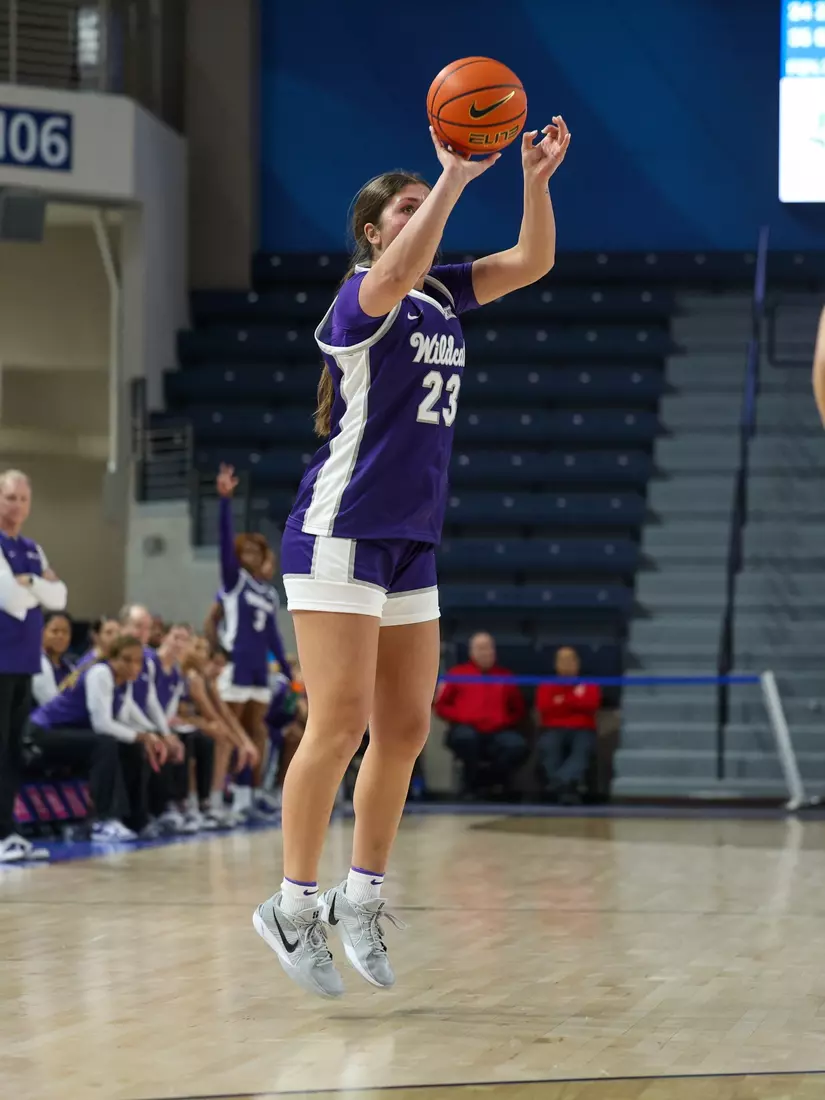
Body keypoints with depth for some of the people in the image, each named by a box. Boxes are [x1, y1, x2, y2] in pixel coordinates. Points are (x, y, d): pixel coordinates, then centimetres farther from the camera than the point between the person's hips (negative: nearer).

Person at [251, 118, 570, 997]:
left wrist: (536, 180, -6)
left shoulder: (442, 297, 13)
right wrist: (454, 179, -34)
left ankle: (360, 898, 16)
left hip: (411, 543, 8)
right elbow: (395, 273, -33)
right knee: (341, 723, -11)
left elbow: (533, 262, 9)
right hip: (340, 534, -8)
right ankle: (294, 906, -4)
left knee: (406, 728, 7)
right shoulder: (362, 297, -9)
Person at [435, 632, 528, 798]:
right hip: (467, 729, -1)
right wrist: (463, 717, -4)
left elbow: (519, 710, 18)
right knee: (465, 737, -39)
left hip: (498, 733, 1)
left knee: (518, 746, -32)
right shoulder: (458, 674, 15)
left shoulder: (505, 676, 19)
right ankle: (471, 785, -14)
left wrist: (504, 721, -2)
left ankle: (496, 780, -3)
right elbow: (442, 706, 12)